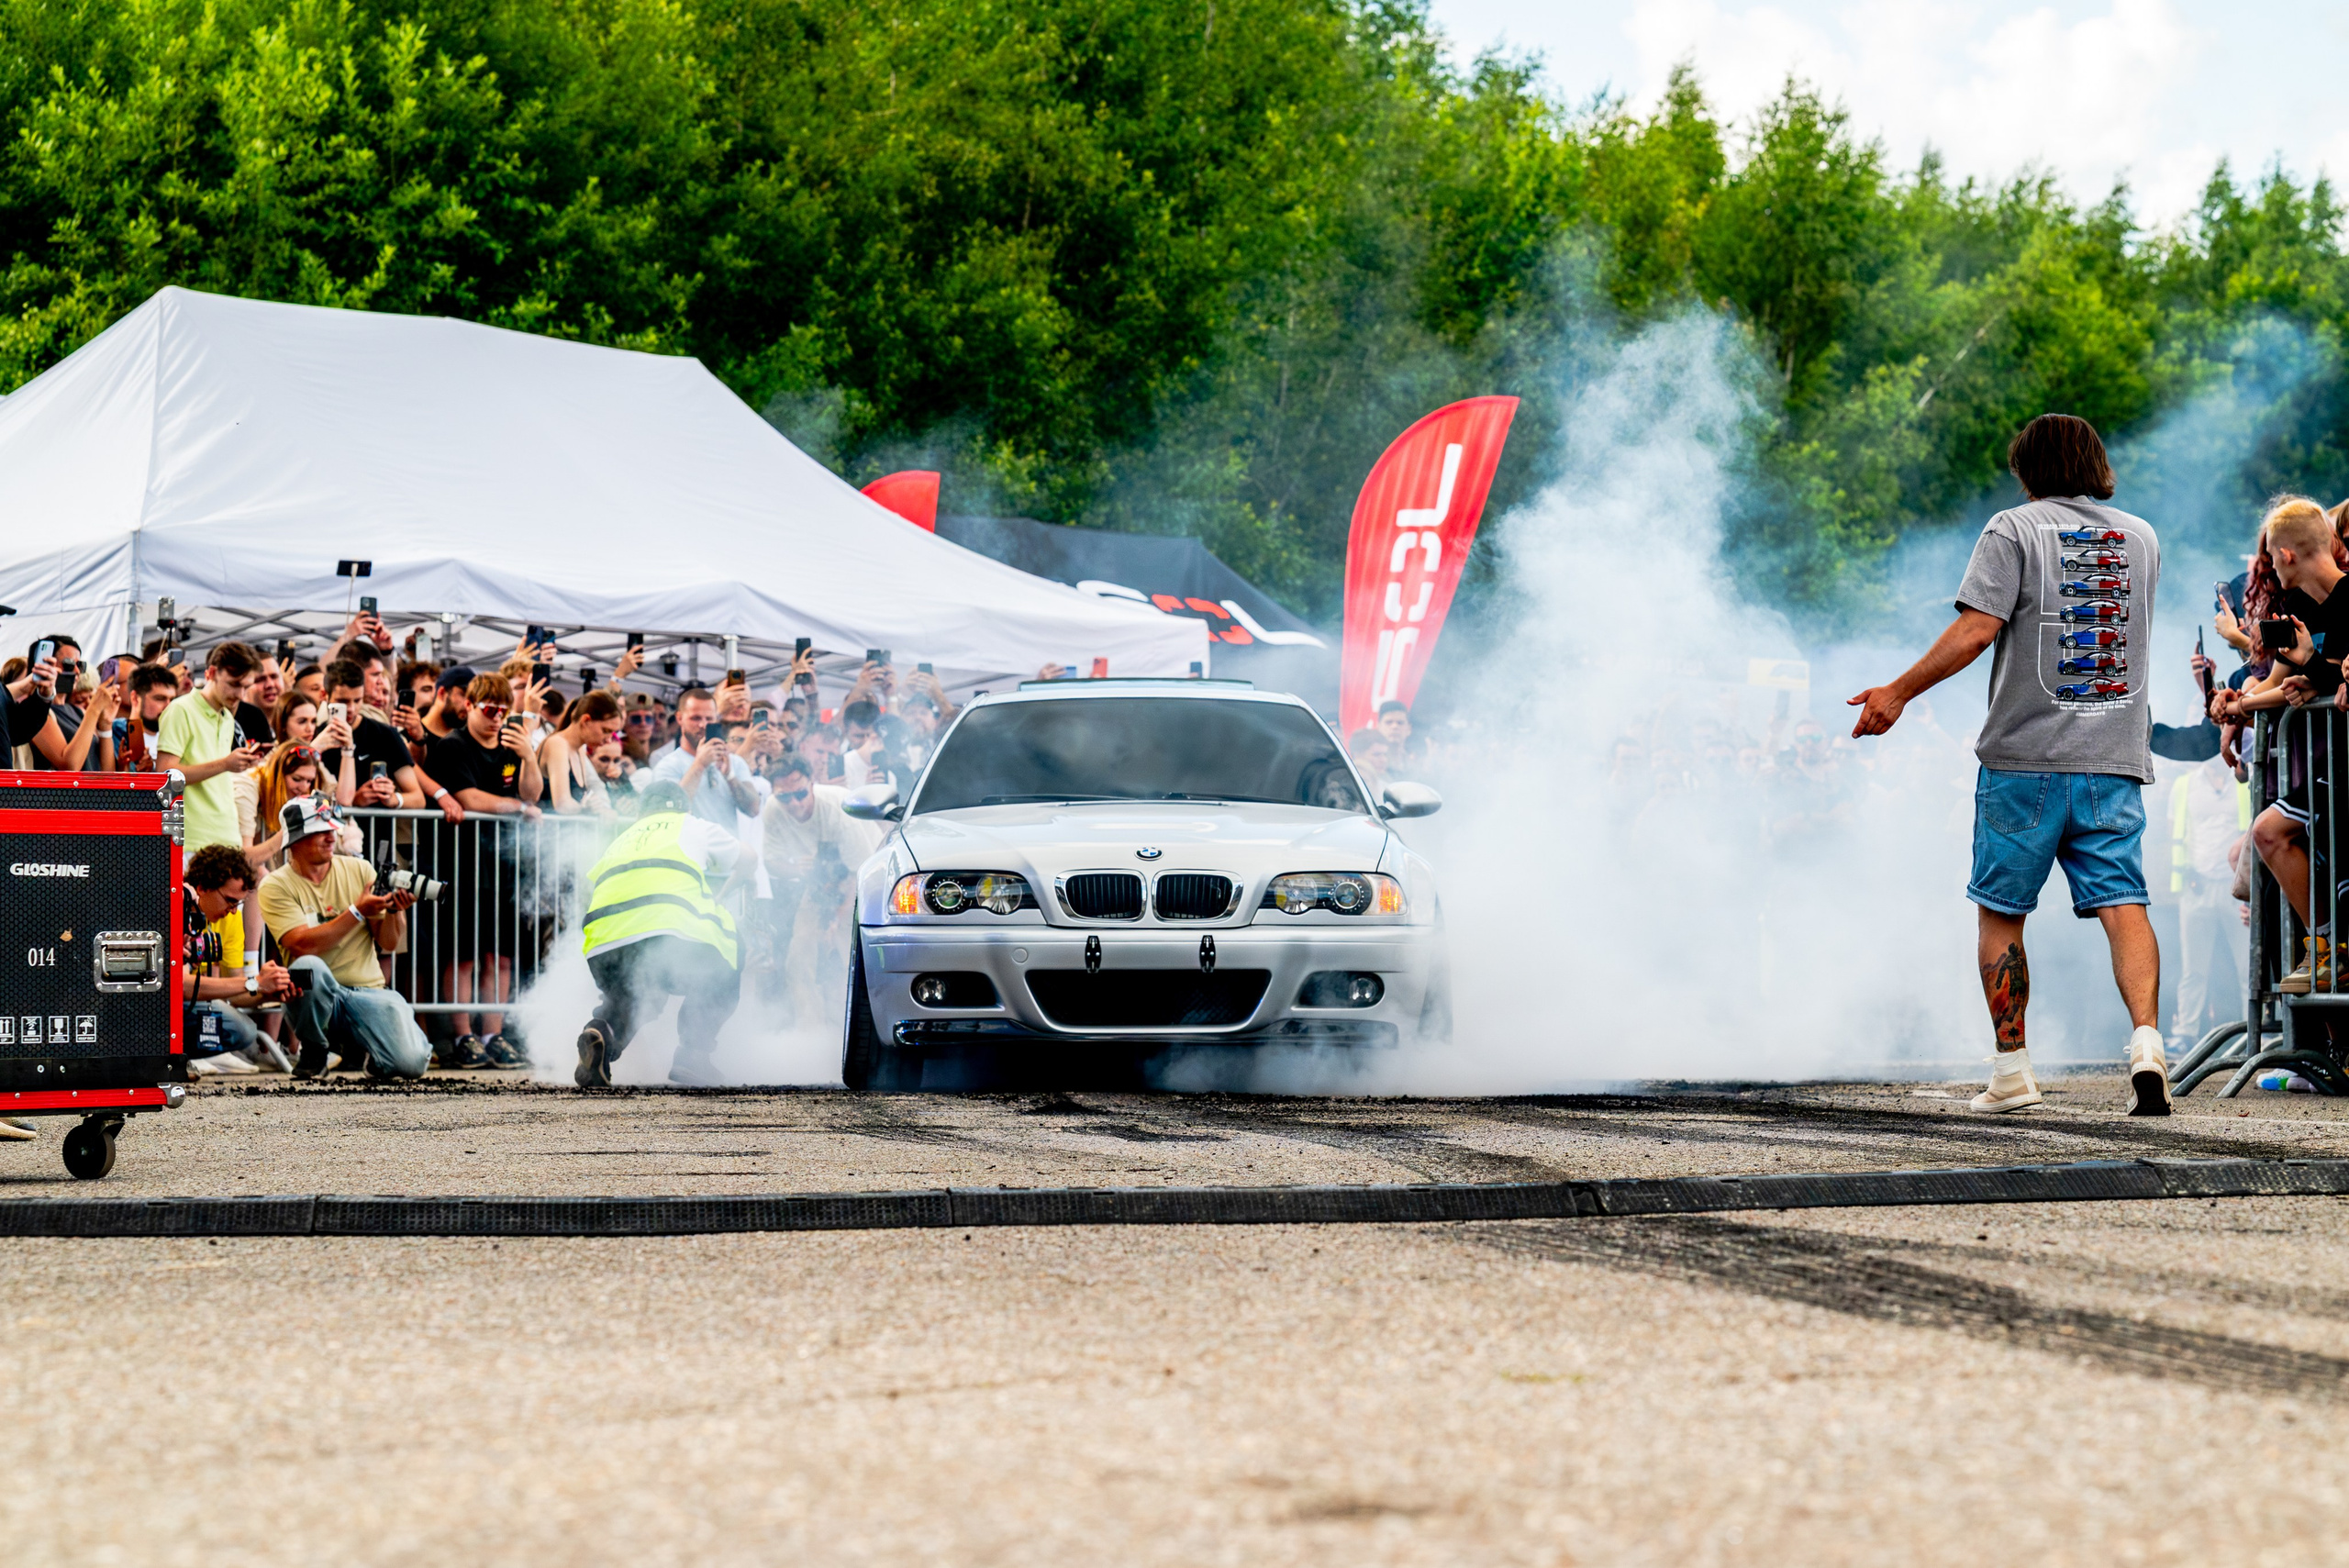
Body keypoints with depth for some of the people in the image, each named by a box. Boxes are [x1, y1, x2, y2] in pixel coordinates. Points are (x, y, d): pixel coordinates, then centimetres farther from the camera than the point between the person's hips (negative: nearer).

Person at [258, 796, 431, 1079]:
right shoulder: (276, 886, -3)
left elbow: (390, 943, 4)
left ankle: (363, 1046, 14)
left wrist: (395, 910, -16)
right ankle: (314, 1052, -9)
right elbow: (303, 946, -18)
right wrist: (357, 912, -21)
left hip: (369, 991, 2)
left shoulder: (359, 870, 7)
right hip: (317, 993, -2)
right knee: (308, 968, -39)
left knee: (411, 1063, -24)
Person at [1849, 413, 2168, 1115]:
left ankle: (2012, 1070, 8)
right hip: (2116, 756, 3)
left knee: (2000, 910, 8)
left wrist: (1898, 692, -8)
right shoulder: (2142, 538, 12)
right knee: (2122, 902, -3)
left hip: (2027, 757, -3)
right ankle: (2146, 1041, -24)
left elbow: (1975, 630, -13)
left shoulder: (2015, 530, -3)